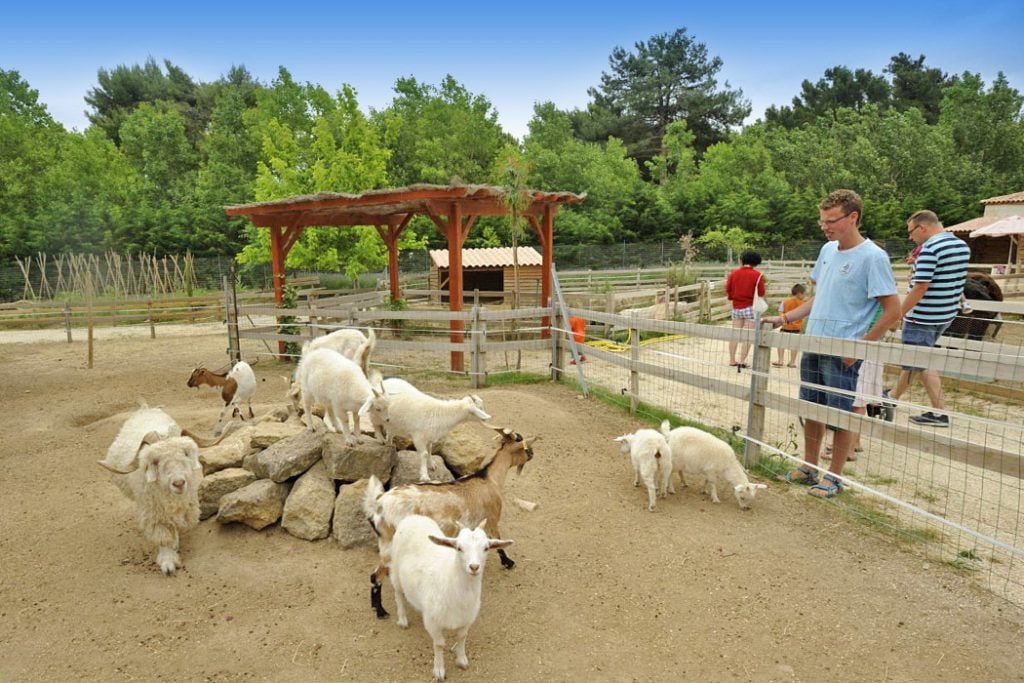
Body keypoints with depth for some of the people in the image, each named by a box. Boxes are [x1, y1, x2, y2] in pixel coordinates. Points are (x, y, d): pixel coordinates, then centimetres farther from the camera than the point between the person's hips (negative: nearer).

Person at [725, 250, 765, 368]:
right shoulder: (757, 275, -8)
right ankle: (742, 361, -3)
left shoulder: (733, 273, 3)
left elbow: (727, 290, 4)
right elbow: (761, 293, -8)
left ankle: (732, 360, 14)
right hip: (751, 308, -4)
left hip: (736, 308, 4)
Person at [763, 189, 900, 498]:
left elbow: (893, 310, -13)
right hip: (813, 346, 7)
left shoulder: (873, 257, -13)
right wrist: (785, 318, 9)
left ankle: (834, 477, 20)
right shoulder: (828, 250, 9)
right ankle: (809, 467, 31)